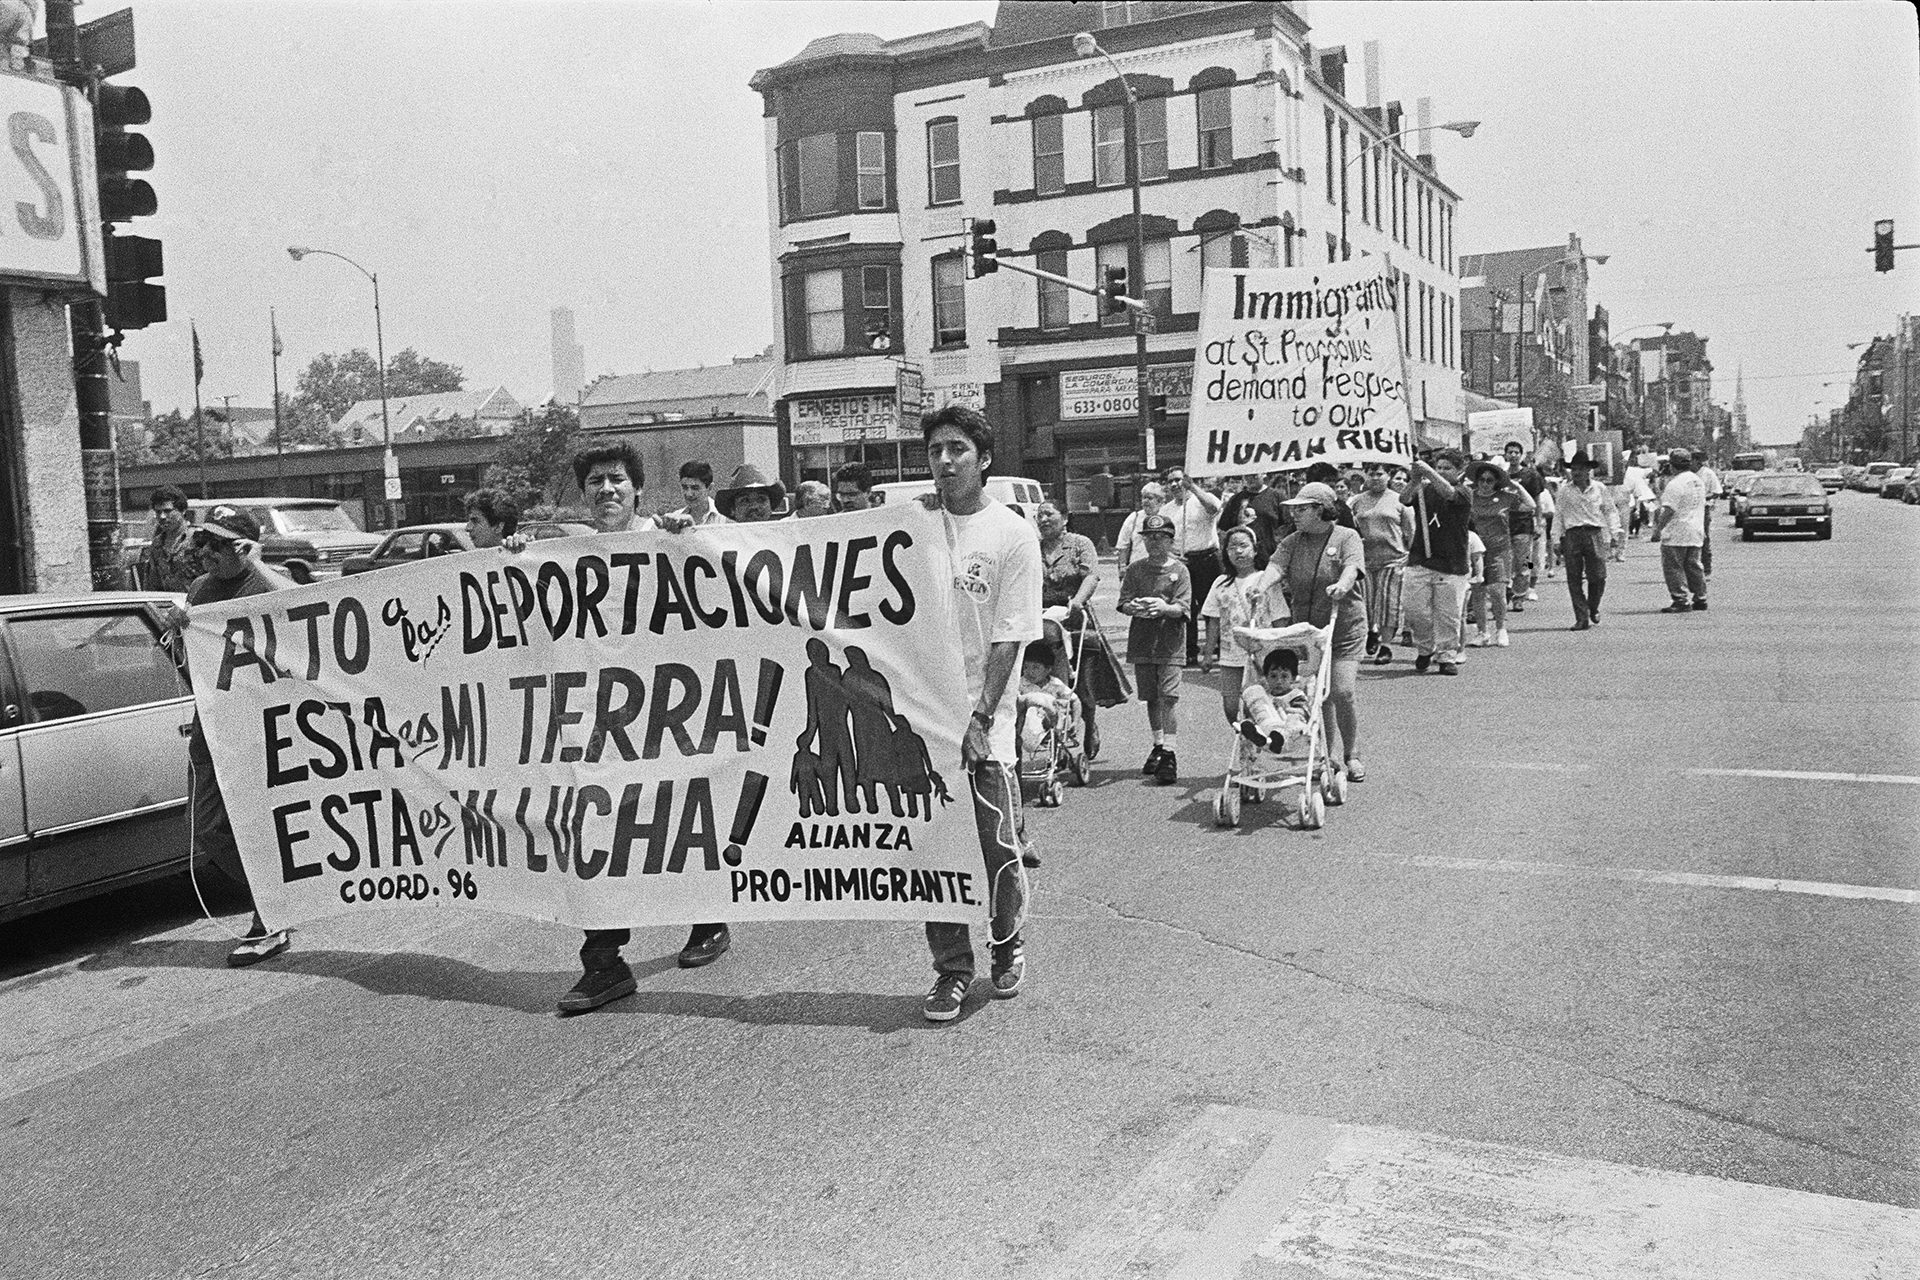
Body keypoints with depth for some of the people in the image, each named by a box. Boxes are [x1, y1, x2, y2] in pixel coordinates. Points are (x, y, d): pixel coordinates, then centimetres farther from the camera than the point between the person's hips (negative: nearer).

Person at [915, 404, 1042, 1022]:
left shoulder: (1014, 534, -3)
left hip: (983, 714, -2)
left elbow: (1009, 636, -7)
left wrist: (981, 715, -13)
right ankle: (952, 967, 19)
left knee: (999, 845, 2)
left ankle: (1007, 945, 28)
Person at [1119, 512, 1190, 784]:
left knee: (1168, 698, -12)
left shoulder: (1179, 570, 0)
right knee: (1151, 698, 11)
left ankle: (1170, 754, -11)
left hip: (1170, 642, -3)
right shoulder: (1135, 569, 8)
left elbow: (1183, 608, -7)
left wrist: (1164, 607, -26)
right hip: (1142, 641, 3)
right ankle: (1158, 746, 27)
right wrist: (1135, 608, -18)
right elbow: (1123, 603, 4)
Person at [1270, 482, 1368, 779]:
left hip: (1346, 627, -3)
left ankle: (1352, 757, 9)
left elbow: (1352, 567, -22)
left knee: (1342, 691, -12)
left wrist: (1342, 585, -45)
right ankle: (1332, 757, 21)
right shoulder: (1291, 542, 5)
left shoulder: (1346, 537, -4)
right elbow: (1276, 566, -12)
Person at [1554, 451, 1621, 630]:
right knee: (1574, 579, -4)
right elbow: (1558, 515, 10)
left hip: (1594, 534, 0)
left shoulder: (1599, 488, 8)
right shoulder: (1565, 490, 8)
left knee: (1598, 577, -5)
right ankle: (1581, 618, 1)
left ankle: (1593, 610, 22)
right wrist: (1558, 539, 7)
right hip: (1572, 535, 0)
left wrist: (1614, 533, 7)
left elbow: (1610, 511, 14)